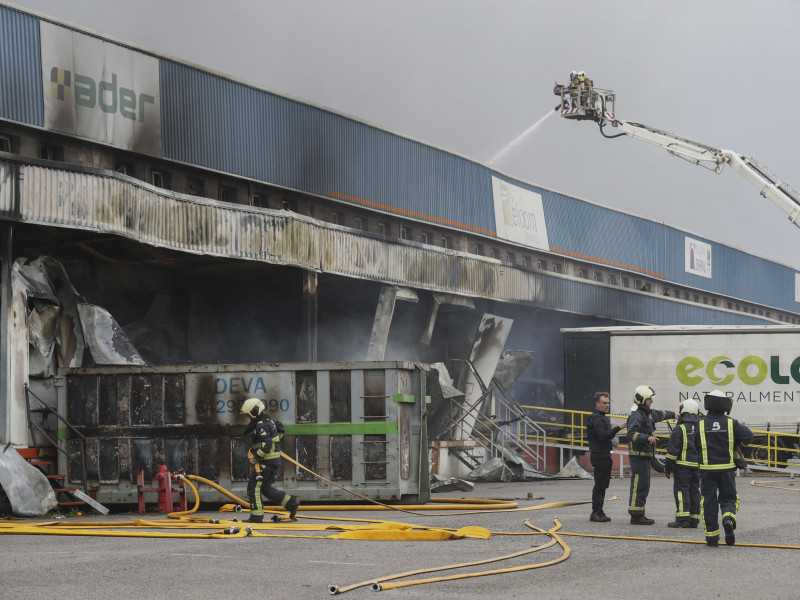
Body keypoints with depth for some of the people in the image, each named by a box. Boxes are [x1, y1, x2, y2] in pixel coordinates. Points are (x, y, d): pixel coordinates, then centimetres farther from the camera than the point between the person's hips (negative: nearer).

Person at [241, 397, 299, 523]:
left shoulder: (261, 426, -18)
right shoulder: (269, 422, 15)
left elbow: (266, 445, -28)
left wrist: (256, 458, -20)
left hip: (265, 463, -10)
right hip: (274, 461, 10)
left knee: (254, 487, -4)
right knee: (266, 488, 16)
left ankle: (256, 516, -4)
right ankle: (291, 503, 12)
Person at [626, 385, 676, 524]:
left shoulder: (648, 413, 18)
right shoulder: (636, 415, -14)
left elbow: (659, 414, 40)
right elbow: (632, 433, -27)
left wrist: (672, 414, 53)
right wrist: (647, 438, -37)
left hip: (646, 456, 10)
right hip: (638, 456, -10)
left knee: (644, 486, 11)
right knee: (639, 485, -11)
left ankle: (640, 514, 14)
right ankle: (635, 516, -11)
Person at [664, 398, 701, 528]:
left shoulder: (680, 429, -10)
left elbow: (673, 450, -11)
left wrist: (668, 466, -3)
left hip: (683, 465, -6)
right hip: (698, 466, 6)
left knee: (681, 490, -4)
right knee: (694, 490, 11)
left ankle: (682, 518, -12)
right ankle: (694, 519, 11)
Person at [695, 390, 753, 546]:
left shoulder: (701, 425, 0)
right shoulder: (731, 423, -2)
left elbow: (695, 445, 5)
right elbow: (748, 436, -7)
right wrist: (735, 443, 12)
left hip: (707, 469, 0)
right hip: (727, 468, 0)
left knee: (709, 502, 6)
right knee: (728, 499, 11)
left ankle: (712, 536, 5)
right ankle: (728, 519, -20)